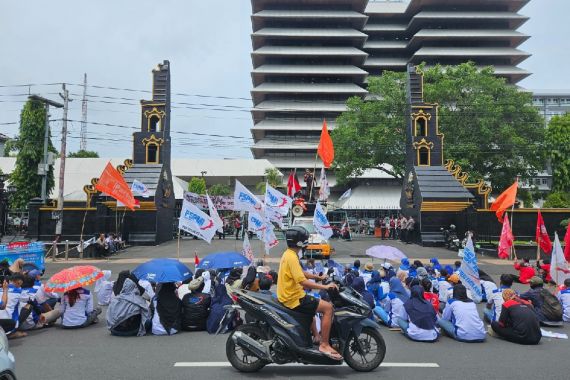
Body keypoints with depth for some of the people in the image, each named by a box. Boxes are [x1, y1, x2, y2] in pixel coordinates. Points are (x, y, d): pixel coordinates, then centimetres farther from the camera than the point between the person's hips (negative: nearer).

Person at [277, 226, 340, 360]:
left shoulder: (288, 254, 10)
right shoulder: (292, 257, -21)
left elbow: (301, 274, 21)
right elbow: (303, 281, -29)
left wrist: (319, 277, 20)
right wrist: (324, 287, -25)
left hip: (288, 296, 11)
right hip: (293, 299, -11)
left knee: (313, 306, 36)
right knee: (328, 307, -13)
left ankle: (315, 337, 45)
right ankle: (324, 345, -9)